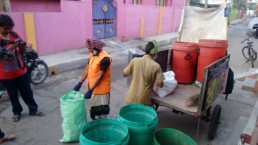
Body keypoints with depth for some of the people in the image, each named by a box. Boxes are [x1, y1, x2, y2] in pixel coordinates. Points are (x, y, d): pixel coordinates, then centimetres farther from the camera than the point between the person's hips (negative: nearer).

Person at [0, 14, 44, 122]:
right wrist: (9, 48, -30)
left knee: (27, 92, 11)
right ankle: (16, 112, 30)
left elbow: (23, 51, 5)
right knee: (13, 95, 12)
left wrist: (21, 45, -17)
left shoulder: (15, 35, 0)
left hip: (20, 70, 3)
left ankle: (33, 109, 25)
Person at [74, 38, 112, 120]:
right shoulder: (92, 55, 3)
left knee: (101, 112, 4)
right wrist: (80, 83, 8)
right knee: (93, 109, 20)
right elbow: (87, 69, 9)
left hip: (101, 89, -8)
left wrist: (90, 90, -22)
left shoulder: (104, 58, -23)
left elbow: (100, 76, -23)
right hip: (93, 87, 8)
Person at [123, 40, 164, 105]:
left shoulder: (135, 60, -9)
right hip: (143, 100, -3)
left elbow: (125, 74, 2)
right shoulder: (156, 66, -15)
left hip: (131, 97, 3)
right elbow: (160, 85, -11)